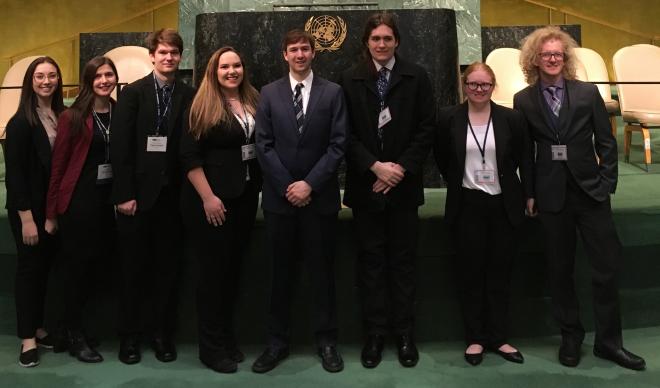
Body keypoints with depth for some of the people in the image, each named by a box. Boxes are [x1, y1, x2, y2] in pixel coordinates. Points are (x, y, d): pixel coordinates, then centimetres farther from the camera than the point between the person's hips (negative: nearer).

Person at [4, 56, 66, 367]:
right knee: (29, 267, 3)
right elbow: (14, 172, -13)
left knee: (46, 266, 11)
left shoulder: (61, 116, 5)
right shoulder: (21, 122, -10)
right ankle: (27, 338, 13)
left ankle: (38, 327, 25)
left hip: (55, 205, 5)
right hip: (30, 207, -5)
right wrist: (26, 217, -17)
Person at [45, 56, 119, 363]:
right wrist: (51, 212, -4)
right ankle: (74, 336, 18)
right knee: (77, 267, 5)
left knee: (98, 263, 12)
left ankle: (77, 325, 30)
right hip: (79, 200, -4)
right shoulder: (72, 117, -6)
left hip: (110, 198, 4)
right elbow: (58, 165, -5)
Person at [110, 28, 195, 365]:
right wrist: (124, 194, -10)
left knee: (168, 267, 8)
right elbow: (120, 146, -4)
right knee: (134, 268, 9)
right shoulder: (132, 93, 0)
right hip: (137, 194, -1)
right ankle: (130, 334, 22)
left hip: (173, 195, 1)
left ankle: (162, 332, 21)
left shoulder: (189, 96, 3)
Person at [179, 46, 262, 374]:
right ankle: (211, 346, 16)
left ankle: (227, 337, 28)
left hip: (245, 198, 5)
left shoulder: (253, 102, 7)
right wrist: (207, 198, -17)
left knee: (234, 268, 13)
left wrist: (258, 187, 6)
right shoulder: (203, 107, -7)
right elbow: (189, 156, -12)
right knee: (213, 270, 3)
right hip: (211, 200, -5)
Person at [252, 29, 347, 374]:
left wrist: (310, 184, -12)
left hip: (320, 196, -1)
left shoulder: (332, 92, 2)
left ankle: (326, 342, 20)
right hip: (279, 196, 1)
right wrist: (287, 186, -9)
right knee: (280, 272, 9)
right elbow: (264, 146, 0)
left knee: (321, 270, 7)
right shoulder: (269, 93, 6)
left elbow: (338, 145, -4)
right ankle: (277, 342, 20)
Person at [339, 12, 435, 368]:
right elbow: (346, 134, 0)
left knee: (403, 260, 7)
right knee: (370, 260, 6)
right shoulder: (350, 79, 4)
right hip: (365, 184, 1)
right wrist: (374, 166, -12)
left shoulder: (416, 77, 3)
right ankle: (374, 333, 15)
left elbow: (426, 129, -1)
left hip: (404, 183, 0)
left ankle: (405, 333, 17)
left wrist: (401, 168, -11)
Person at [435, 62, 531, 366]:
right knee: (470, 272, 6)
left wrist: (531, 194, 4)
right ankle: (475, 338, 19)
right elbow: (441, 158, 11)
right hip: (467, 206, -1)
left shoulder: (512, 119, -1)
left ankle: (497, 337, 21)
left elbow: (524, 160, 6)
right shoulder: (448, 118, -3)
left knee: (499, 273, 8)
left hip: (504, 205, 1)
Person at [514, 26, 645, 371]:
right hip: (551, 195, 0)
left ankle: (608, 341, 19)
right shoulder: (524, 100, 0)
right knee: (560, 269, 9)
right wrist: (529, 193, 0)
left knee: (607, 267, 4)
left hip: (591, 190, 1)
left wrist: (606, 183, -3)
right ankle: (571, 336, 25)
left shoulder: (588, 93, 1)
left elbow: (606, 142, 4)